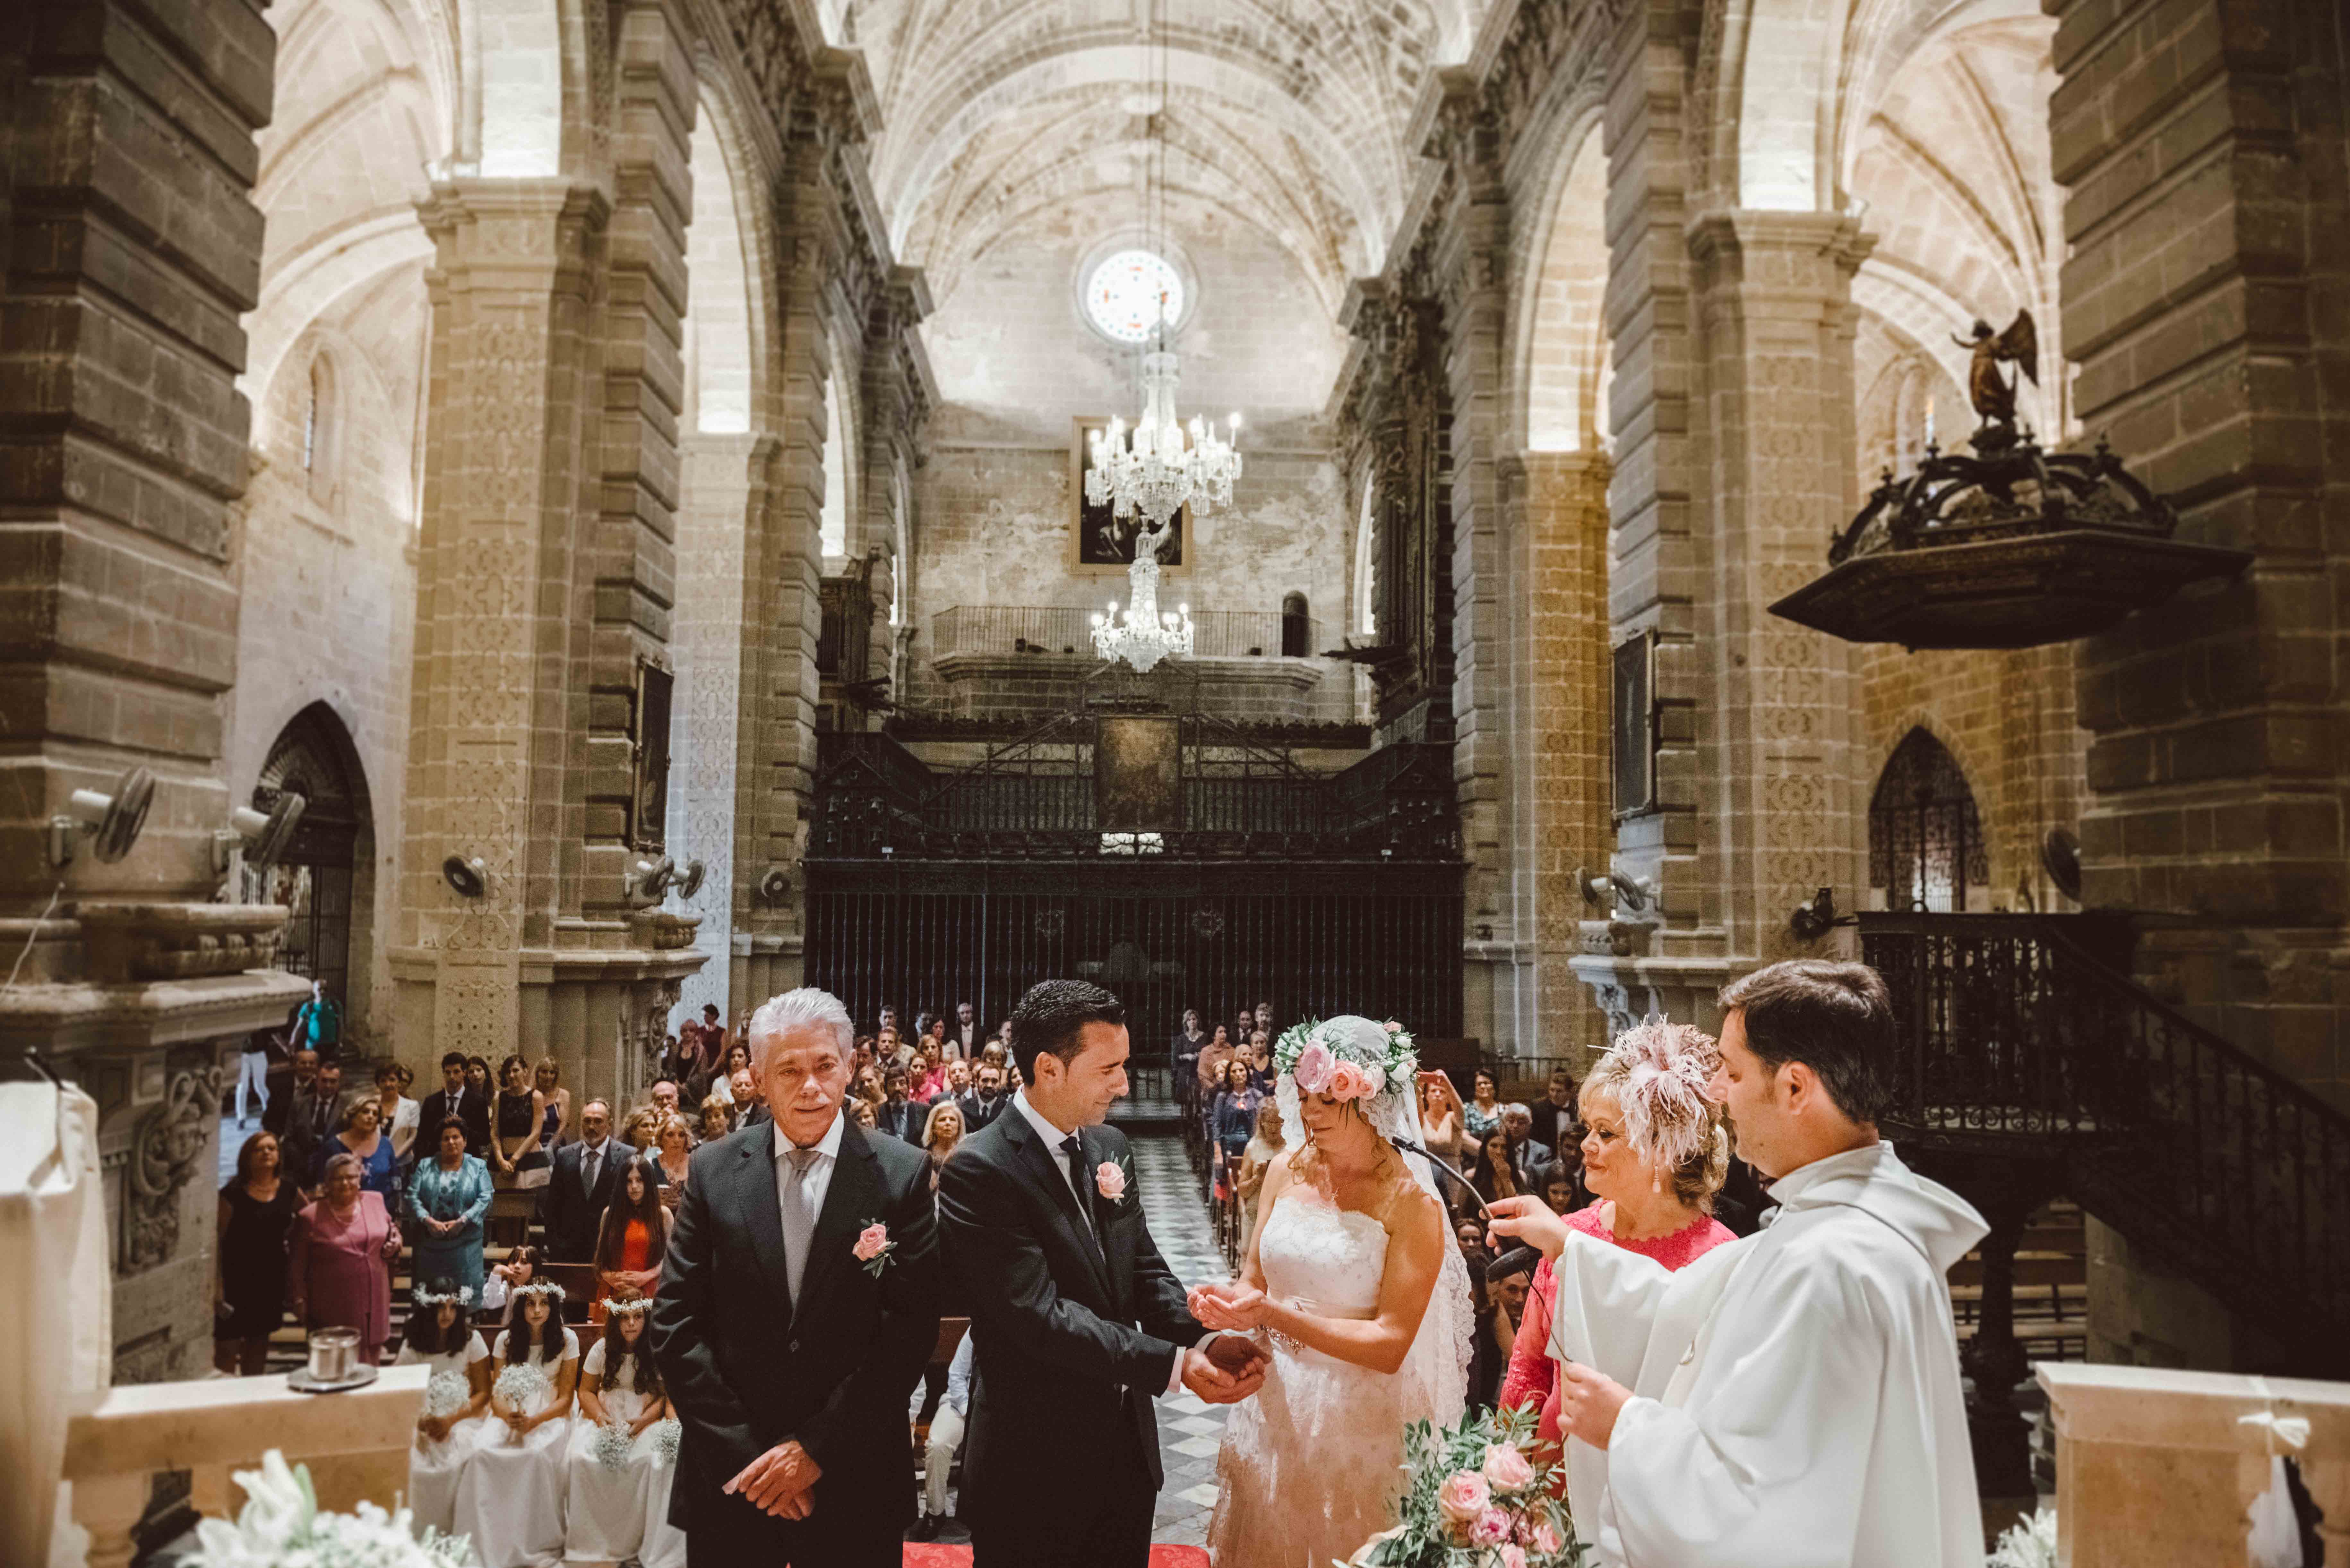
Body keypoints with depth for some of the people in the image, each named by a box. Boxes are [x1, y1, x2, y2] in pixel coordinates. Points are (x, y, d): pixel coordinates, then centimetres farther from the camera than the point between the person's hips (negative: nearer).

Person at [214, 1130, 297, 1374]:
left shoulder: (288, 1191, 1)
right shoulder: (233, 1194, -12)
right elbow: (217, 1241, -12)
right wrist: (217, 1287, -16)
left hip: (272, 1279, 5)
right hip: (237, 1278, -5)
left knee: (259, 1344, 17)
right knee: (228, 1345, -3)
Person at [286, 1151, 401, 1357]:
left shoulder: (376, 1201, 3)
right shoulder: (310, 1217, -7)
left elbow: (390, 1230, 19)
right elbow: (297, 1265, -2)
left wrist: (395, 1242, -2)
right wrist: (299, 1300, -4)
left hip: (374, 1304, 4)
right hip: (333, 1312, -3)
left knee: (370, 1368, 16)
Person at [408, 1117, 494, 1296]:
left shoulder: (478, 1167, 8)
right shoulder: (425, 1166, 13)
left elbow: (485, 1199, -3)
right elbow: (413, 1197, 1)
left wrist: (461, 1222, -16)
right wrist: (430, 1221, -14)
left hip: (465, 1244, -1)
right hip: (430, 1244, 2)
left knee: (466, 1293, -6)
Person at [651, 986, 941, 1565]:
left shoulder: (903, 1173, -6)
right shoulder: (713, 1171, 0)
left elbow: (911, 1327, -9)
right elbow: (676, 1324, -2)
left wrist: (817, 1449, -12)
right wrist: (741, 1452, -9)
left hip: (855, 1480, -1)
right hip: (729, 1478, 2)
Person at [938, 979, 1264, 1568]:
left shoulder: (1109, 1146, 5)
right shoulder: (979, 1171, -19)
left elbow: (1145, 1270, 7)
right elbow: (1039, 1316, -24)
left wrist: (1204, 1339, -12)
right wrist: (1174, 1364, -25)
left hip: (1129, 1447, 7)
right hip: (1036, 1465, -6)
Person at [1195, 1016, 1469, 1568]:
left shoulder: (1412, 1204, -15)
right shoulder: (1287, 1171, -1)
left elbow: (1391, 1345, -17)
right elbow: (1253, 1280, 6)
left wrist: (1276, 1315, -25)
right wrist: (1228, 1300, -17)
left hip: (1355, 1418, -4)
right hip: (1273, 1403, 4)